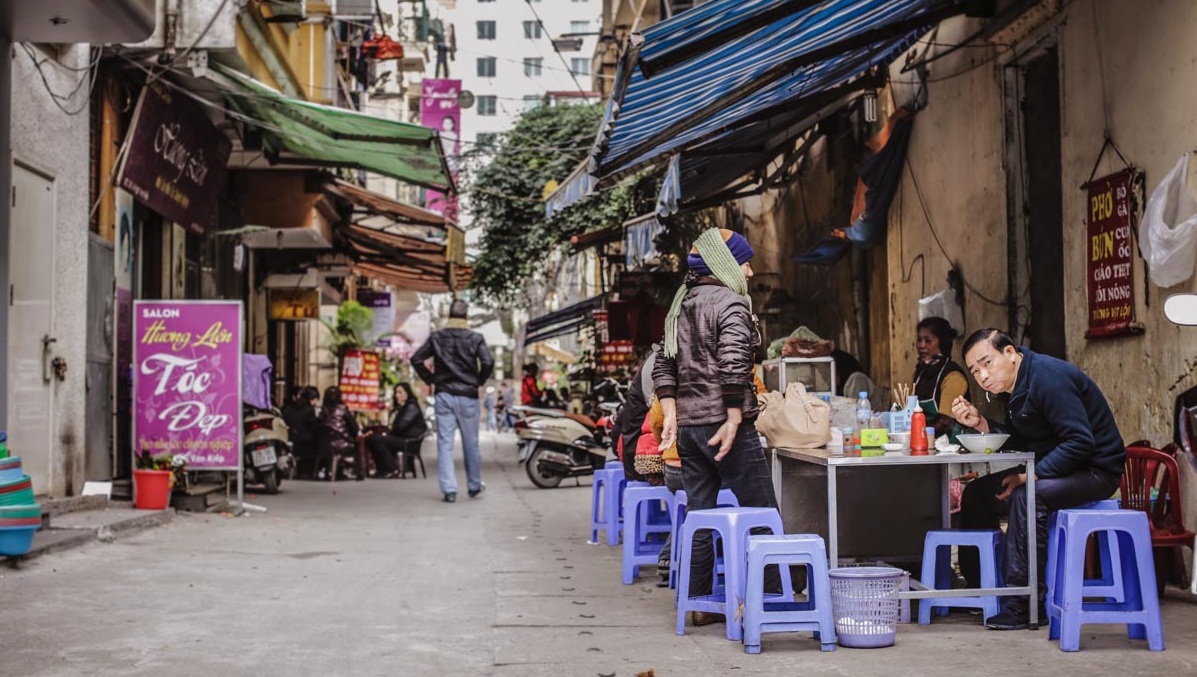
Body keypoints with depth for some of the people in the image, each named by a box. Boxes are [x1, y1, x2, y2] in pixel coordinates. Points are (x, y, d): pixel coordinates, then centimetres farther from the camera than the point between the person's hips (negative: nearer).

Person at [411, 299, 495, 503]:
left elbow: (416, 359, -2)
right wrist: (479, 381, 2)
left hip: (443, 395, 1)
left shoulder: (436, 337, 2)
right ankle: (474, 486, 24)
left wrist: (430, 380, 7)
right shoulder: (475, 338, -3)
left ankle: (449, 489, -5)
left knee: (444, 443, 1)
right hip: (468, 396, -1)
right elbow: (488, 363, -14)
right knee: (471, 443, 12)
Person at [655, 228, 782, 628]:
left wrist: (671, 415, 10)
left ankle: (697, 602, 15)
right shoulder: (731, 302, -8)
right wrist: (734, 419, -19)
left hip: (688, 425, 8)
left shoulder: (680, 306, 17)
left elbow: (664, 366, 15)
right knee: (761, 513, -2)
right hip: (723, 423, -8)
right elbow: (733, 364, -20)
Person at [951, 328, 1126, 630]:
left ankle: (1023, 604, -28)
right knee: (977, 493, 8)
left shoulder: (1047, 377, -23)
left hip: (1095, 469, -10)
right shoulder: (1012, 385, 7)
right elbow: (1017, 442, 9)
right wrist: (980, 423, -7)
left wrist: (1030, 475, -27)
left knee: (1027, 496, -34)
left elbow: (1080, 442, -29)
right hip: (1051, 469, 10)